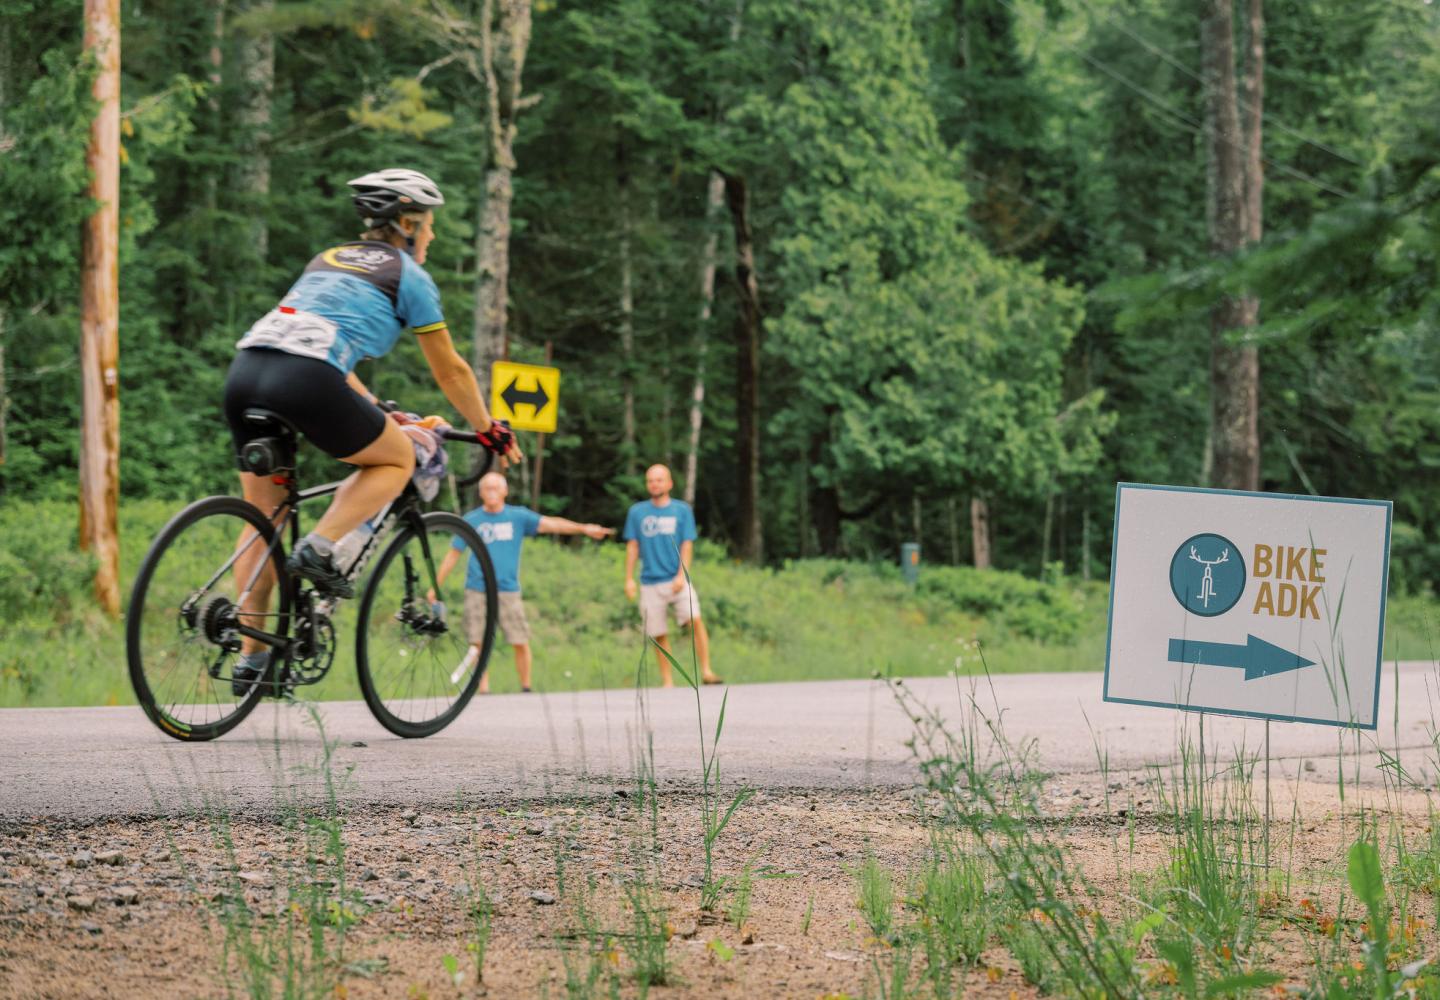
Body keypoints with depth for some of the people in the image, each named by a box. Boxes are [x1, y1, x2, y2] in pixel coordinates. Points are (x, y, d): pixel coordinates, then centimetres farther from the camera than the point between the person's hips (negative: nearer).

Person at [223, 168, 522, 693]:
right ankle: (320, 548, -3)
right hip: (302, 379, -7)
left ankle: (250, 657, 14)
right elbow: (451, 372, 19)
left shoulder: (329, 258, 32)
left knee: (264, 518, 17)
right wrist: (489, 431, 33)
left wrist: (373, 409, 51)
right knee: (398, 458, 17)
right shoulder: (408, 275, 14)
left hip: (244, 370, 7)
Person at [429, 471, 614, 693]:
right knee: (479, 644, -1)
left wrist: (583, 528, -19)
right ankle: (483, 690, 8)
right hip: (477, 591, 0)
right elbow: (453, 555, 8)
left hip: (508, 591, 0)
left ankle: (526, 689, 7)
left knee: (521, 643, -5)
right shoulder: (471, 520, 4)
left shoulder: (518, 516, 4)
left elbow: (550, 524, -7)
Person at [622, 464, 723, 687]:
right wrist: (629, 579, 4)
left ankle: (706, 672, -17)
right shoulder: (637, 512, 9)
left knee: (695, 620, -20)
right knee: (659, 635, 1)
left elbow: (687, 545, 2)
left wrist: (681, 575, -9)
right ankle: (667, 682, 9)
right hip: (650, 583, 1)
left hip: (678, 581, -1)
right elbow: (632, 546, 10)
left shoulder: (682, 510, 6)